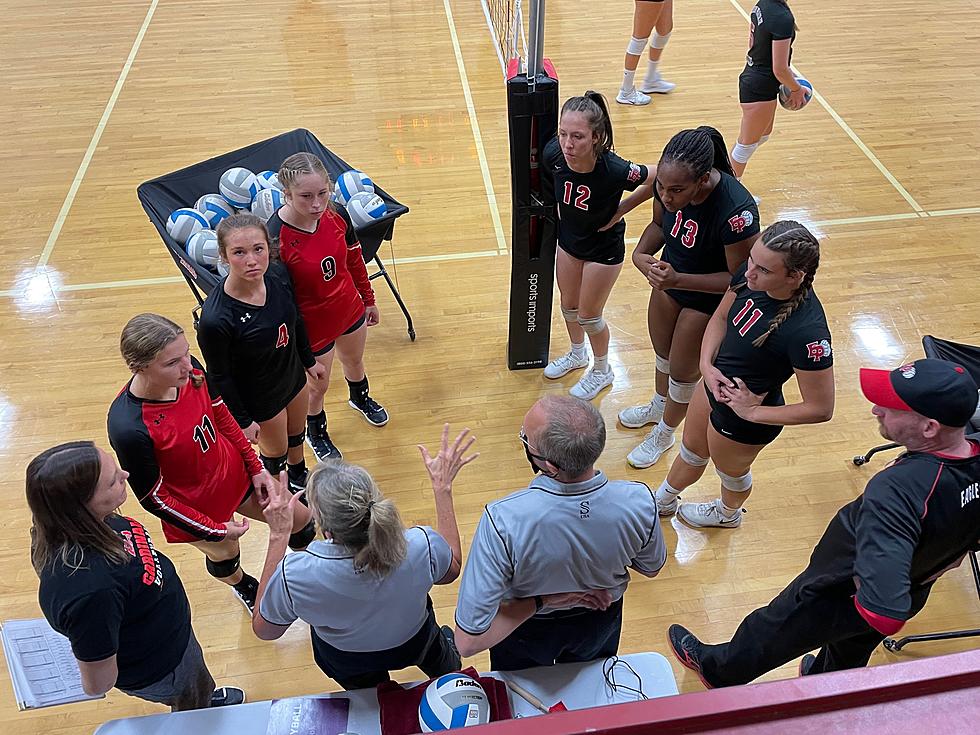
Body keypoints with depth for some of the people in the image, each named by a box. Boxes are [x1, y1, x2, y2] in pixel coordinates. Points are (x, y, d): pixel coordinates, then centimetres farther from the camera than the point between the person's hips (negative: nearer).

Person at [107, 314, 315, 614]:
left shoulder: (190, 371, -23)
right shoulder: (128, 428, -36)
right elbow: (152, 497, -22)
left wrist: (255, 467, 3)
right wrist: (215, 531, -14)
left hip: (235, 473, 5)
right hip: (197, 507, -4)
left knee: (300, 520, 19)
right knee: (225, 555, 25)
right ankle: (243, 587, 64)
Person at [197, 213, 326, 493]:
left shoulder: (278, 275, -21)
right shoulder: (215, 318, -38)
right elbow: (219, 377, -21)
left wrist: (309, 360, 13)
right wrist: (242, 421, -11)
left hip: (293, 377, 6)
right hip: (259, 399, -5)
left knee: (296, 435, 32)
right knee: (275, 452, 22)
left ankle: (298, 477, 64)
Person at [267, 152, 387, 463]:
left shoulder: (337, 214, -17)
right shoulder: (275, 238, -33)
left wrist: (369, 300, 12)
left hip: (349, 309, 5)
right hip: (312, 324, -5)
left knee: (354, 361, 33)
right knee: (318, 386, 19)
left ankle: (361, 398, 67)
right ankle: (316, 433, 52)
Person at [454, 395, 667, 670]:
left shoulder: (502, 521, -45)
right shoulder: (640, 502, -35)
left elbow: (468, 641, -38)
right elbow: (651, 568, -11)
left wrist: (541, 602, -28)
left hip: (526, 629, -2)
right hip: (600, 622, 2)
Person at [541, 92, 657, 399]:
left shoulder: (613, 169, -37)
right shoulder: (553, 153, -26)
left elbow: (657, 179, -20)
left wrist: (620, 211, -16)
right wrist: (565, 210, 2)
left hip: (603, 248, -4)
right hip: (568, 240, 5)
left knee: (588, 316, 11)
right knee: (569, 306, 23)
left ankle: (602, 371, 40)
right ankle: (577, 354, 53)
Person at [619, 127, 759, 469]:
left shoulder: (736, 210, -39)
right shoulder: (669, 181, -23)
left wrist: (679, 280, -37)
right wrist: (640, 254, -22)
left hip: (709, 297, -5)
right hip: (670, 279, 5)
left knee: (683, 370, 15)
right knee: (662, 353, 27)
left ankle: (665, 433, 44)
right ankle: (658, 406, 58)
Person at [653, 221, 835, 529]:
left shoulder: (806, 331, -39)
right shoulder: (750, 275, -21)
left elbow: (821, 409, -27)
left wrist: (753, 412, -21)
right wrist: (707, 365, -14)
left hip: (743, 416, -6)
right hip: (715, 384, 6)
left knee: (731, 471, 28)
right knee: (691, 450, 32)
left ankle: (727, 514, 64)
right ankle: (663, 502, 62)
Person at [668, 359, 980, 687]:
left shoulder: (895, 490, -46)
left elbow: (882, 613, -50)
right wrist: (934, 566, 5)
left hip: (835, 600, -6)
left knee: (770, 631, 24)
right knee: (851, 653, 38)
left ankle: (716, 668, 53)